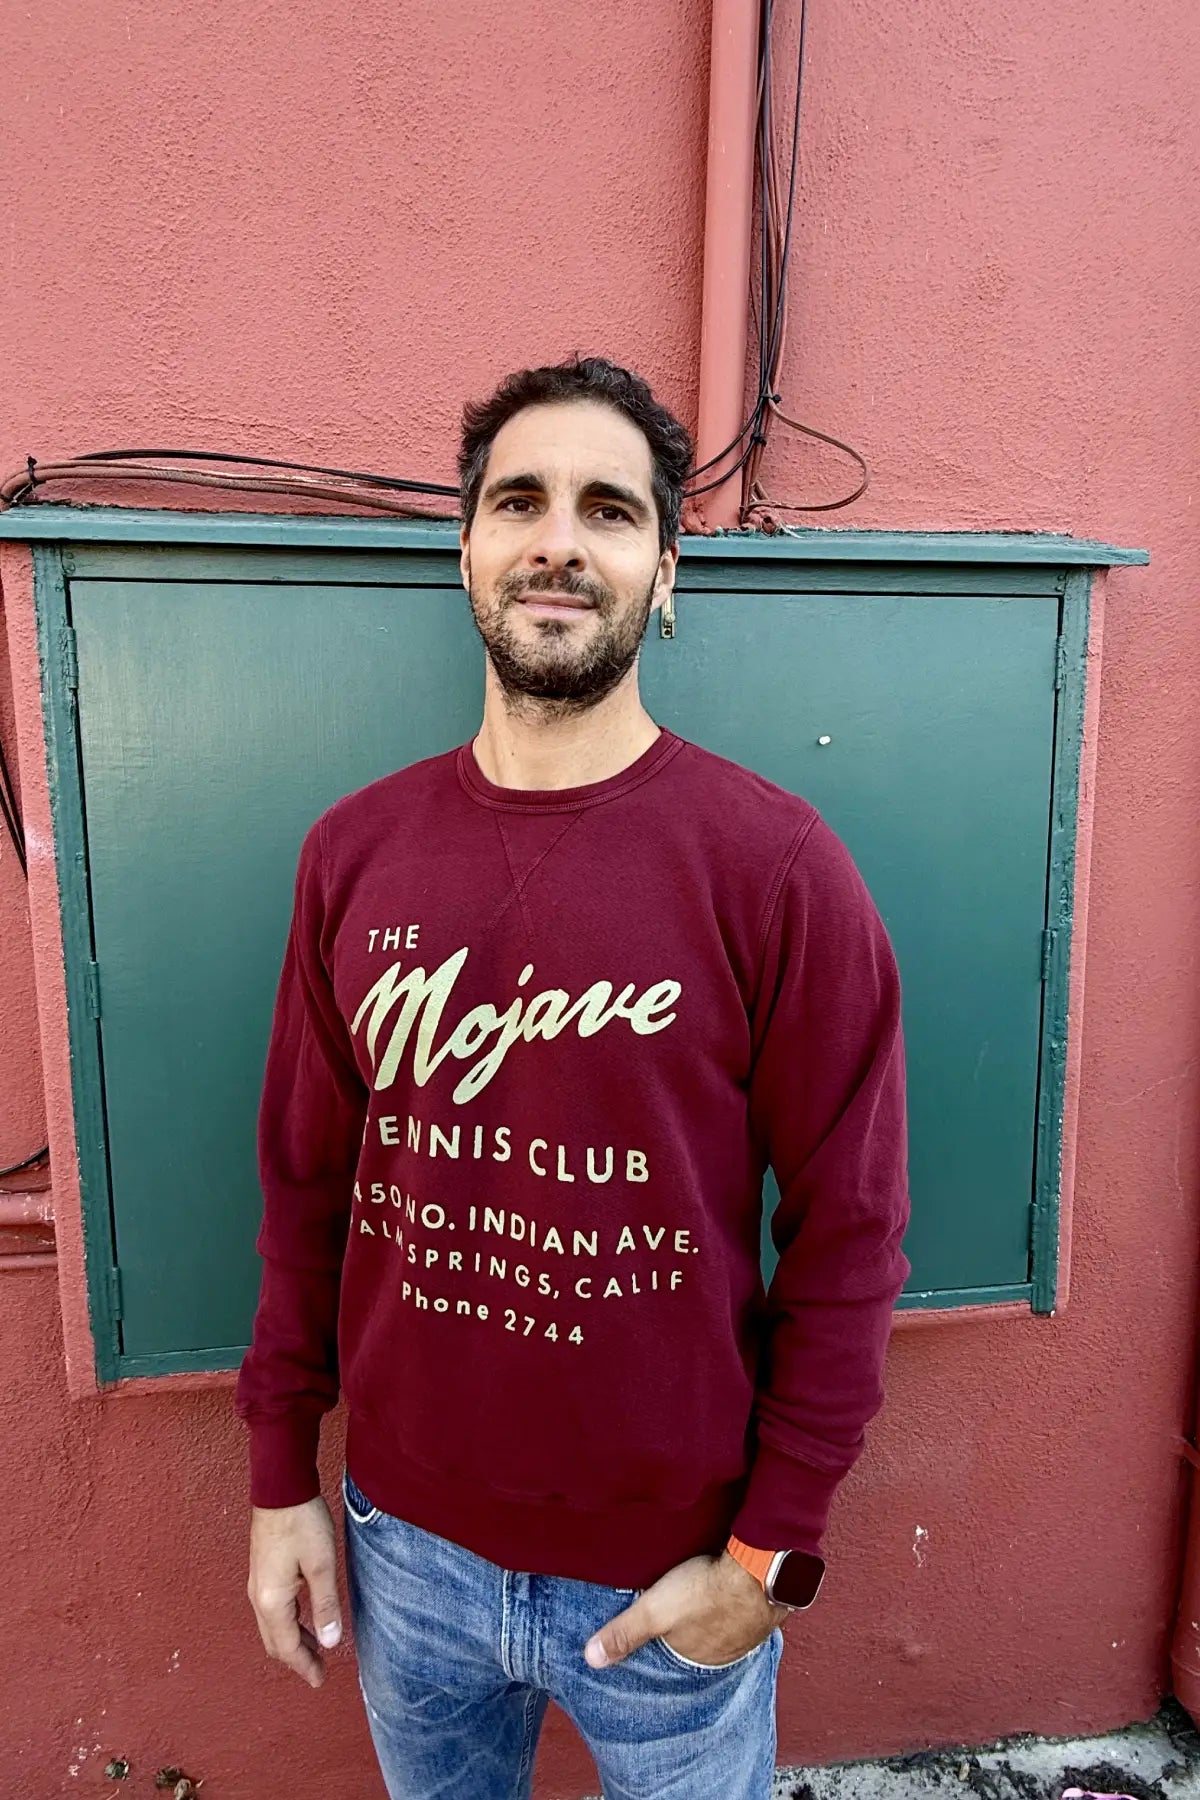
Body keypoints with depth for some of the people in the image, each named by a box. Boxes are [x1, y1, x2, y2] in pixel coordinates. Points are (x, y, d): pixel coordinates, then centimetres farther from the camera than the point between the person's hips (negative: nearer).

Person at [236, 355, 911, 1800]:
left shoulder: (771, 864, -17)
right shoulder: (354, 851, -5)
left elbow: (849, 1232, -12)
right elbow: (307, 1182, 1)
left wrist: (769, 1556, -10)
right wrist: (283, 1478, 4)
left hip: (668, 1579, -3)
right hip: (403, 1544, 4)